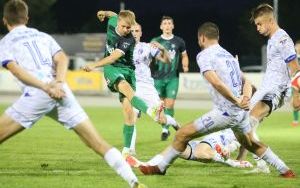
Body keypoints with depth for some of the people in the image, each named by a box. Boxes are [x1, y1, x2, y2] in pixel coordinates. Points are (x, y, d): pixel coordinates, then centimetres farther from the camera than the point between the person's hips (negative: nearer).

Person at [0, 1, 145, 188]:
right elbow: (62, 59, 9)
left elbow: (16, 69, -4)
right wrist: (58, 83, -6)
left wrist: (46, 87, -13)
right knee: (98, 143, 4)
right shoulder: (43, 36, 27)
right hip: (62, 93, 4)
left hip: (35, 95, -4)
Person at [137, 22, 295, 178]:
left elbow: (216, 83, -23)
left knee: (182, 135, 1)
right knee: (250, 143, 32)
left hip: (226, 112, -8)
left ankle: (160, 167, 10)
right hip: (242, 111, 8)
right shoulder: (228, 55, 19)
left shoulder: (204, 55, -7)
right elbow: (246, 83, 14)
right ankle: (285, 171, 33)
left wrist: (236, 101, -18)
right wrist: (246, 98, -5)